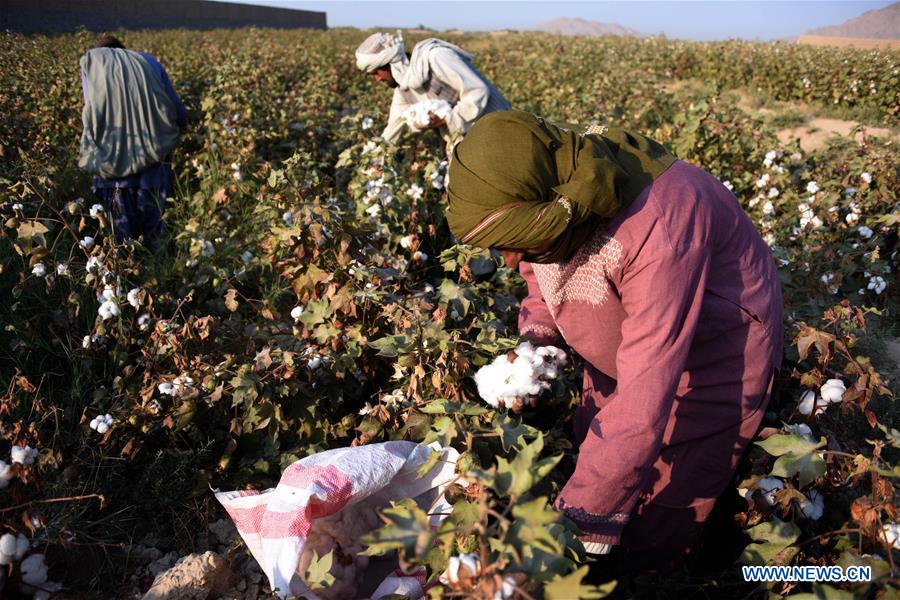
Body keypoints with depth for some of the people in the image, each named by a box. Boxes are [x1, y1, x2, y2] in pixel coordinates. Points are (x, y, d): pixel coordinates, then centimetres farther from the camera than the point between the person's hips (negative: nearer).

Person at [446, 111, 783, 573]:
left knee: (651, 546, 1)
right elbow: (542, 282, 3)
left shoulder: (656, 225, -42)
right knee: (589, 454, 19)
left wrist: (586, 514, -40)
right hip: (627, 345, 7)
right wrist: (533, 344, -18)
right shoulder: (540, 202, -18)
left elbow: (647, 390, -42)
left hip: (714, 357, -6)